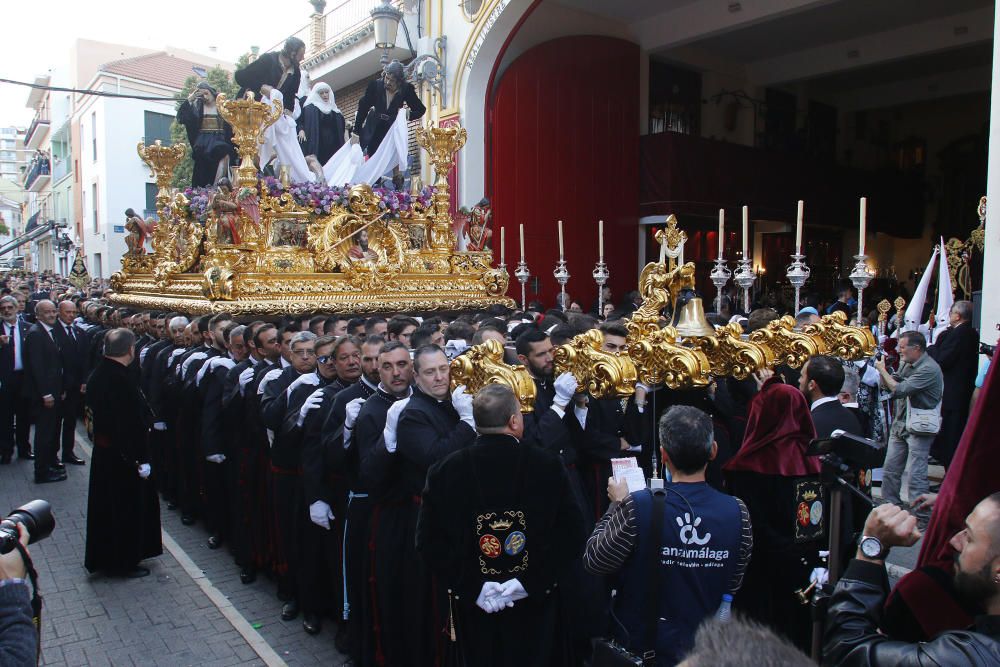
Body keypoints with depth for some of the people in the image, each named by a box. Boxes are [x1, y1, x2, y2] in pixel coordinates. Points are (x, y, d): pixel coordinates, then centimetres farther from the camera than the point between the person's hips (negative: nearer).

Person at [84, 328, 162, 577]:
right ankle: (124, 562, 21)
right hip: (124, 454, -9)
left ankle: (102, 557, 37)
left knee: (104, 505, 22)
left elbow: (92, 409, 10)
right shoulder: (123, 380, -27)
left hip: (102, 451, 9)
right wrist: (141, 459, -19)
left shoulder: (97, 375, 0)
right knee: (128, 508, 8)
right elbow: (135, 423, -25)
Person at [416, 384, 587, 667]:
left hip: (472, 610, 1)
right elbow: (572, 534, -13)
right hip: (535, 610, -1)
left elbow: (427, 539, -10)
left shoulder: (444, 471, -9)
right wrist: (531, 581, -12)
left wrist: (470, 586, -9)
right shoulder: (549, 465, -11)